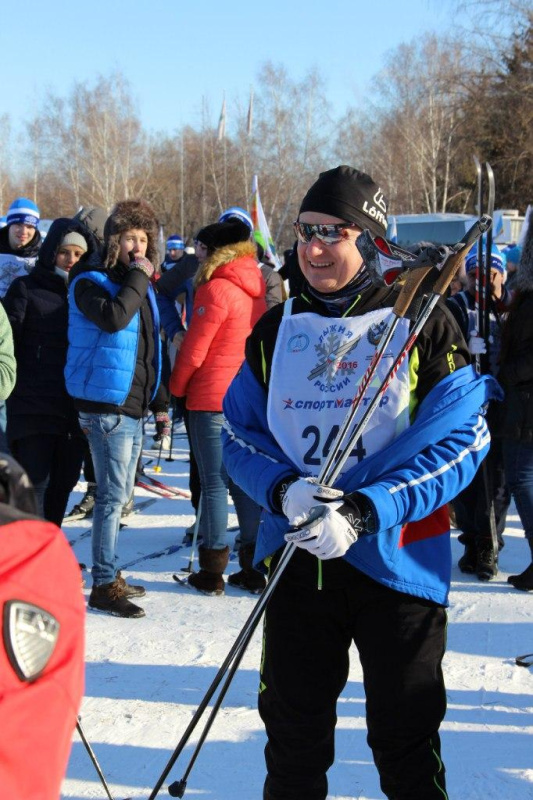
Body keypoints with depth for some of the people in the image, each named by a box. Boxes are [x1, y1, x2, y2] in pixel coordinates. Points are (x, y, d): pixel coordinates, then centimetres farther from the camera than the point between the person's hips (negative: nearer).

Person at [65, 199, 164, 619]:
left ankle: (111, 576, 24)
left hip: (133, 406, 8)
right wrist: (137, 278, -17)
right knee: (113, 495, -8)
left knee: (121, 494, 14)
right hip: (107, 406, -8)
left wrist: (160, 402, 20)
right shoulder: (92, 282, -8)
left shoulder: (142, 286, 16)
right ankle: (104, 585, -3)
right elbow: (114, 317, -29)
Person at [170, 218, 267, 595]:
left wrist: (176, 387, 4)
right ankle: (255, 566, 14)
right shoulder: (259, 288, 8)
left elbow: (194, 350, -10)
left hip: (213, 399, -7)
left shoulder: (216, 289, -13)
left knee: (215, 483, -1)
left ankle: (212, 570, 4)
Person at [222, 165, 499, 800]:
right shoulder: (276, 329, 6)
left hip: (398, 560, -3)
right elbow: (239, 432, 7)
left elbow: (460, 439, -12)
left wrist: (365, 513, -22)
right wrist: (284, 490, -15)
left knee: (405, 741, 9)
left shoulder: (423, 323, -7)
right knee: (292, 727, 16)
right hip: (296, 557, 4)